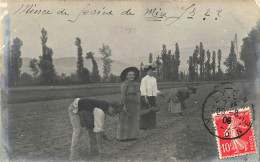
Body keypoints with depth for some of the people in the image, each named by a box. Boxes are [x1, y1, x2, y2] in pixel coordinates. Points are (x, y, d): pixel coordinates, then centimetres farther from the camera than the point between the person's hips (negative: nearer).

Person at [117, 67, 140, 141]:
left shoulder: (134, 84, 13)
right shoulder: (124, 84, -10)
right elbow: (123, 96, -14)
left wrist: (137, 106, 14)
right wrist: (124, 106, -20)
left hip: (134, 105, 8)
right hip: (127, 103, -8)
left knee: (133, 121, 10)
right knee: (125, 121, -3)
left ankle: (131, 136, 18)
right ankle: (123, 137, 4)